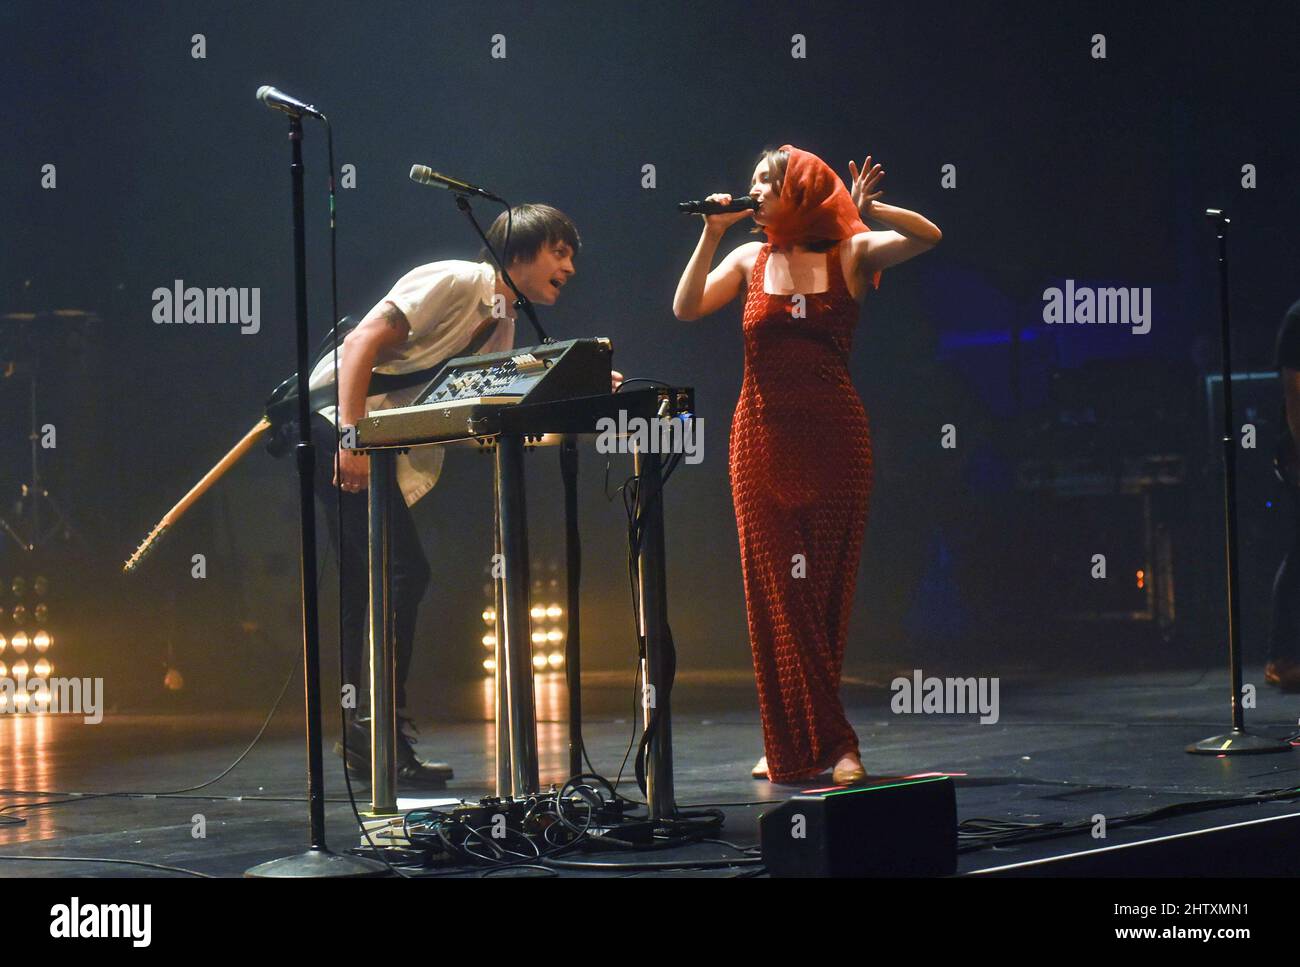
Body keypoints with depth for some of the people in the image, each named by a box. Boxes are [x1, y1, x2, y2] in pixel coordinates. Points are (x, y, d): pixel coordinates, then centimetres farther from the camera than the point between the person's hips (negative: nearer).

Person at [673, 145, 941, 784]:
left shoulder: (851, 255, 3)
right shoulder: (750, 260, 11)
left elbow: (928, 237, -10)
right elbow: (685, 307, 0)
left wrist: (868, 212, -22)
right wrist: (711, 235, -5)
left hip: (833, 437, -2)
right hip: (762, 437, 2)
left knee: (826, 591, 1)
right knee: (777, 592, -2)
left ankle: (804, 743, 9)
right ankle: (832, 743, 3)